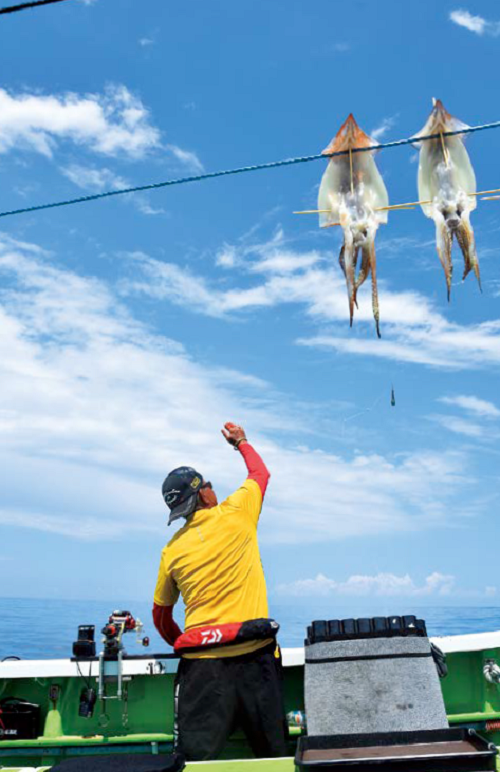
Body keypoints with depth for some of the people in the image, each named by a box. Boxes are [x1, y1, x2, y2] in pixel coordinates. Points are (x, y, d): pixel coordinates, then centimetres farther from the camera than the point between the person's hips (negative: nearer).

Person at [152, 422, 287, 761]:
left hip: (201, 661, 2)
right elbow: (260, 472, 20)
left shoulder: (172, 550, 8)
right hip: (254, 654, -2)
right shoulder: (236, 514, 0)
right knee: (274, 753, 6)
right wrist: (241, 441, 37)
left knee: (196, 757, 2)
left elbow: (161, 616, 20)